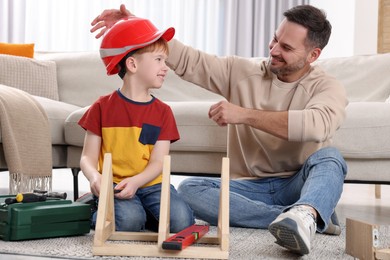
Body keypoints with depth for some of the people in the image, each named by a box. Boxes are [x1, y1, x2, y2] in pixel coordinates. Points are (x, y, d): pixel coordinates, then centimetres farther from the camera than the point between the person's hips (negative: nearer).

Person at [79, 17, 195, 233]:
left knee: (182, 221, -22)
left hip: (150, 183, 3)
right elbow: (88, 157, -2)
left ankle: (145, 214, 5)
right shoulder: (102, 107, 0)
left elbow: (158, 162, -4)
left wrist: (135, 181, -24)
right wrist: (95, 177, -25)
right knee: (128, 221, -31)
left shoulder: (162, 112, 4)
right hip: (114, 185, -2)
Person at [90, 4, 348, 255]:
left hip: (297, 186, -2)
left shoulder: (328, 87, -8)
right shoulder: (241, 72, 2)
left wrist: (244, 114, -31)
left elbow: (317, 125, -31)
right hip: (250, 188, 3)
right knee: (189, 189, -25)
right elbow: (188, 60, -1)